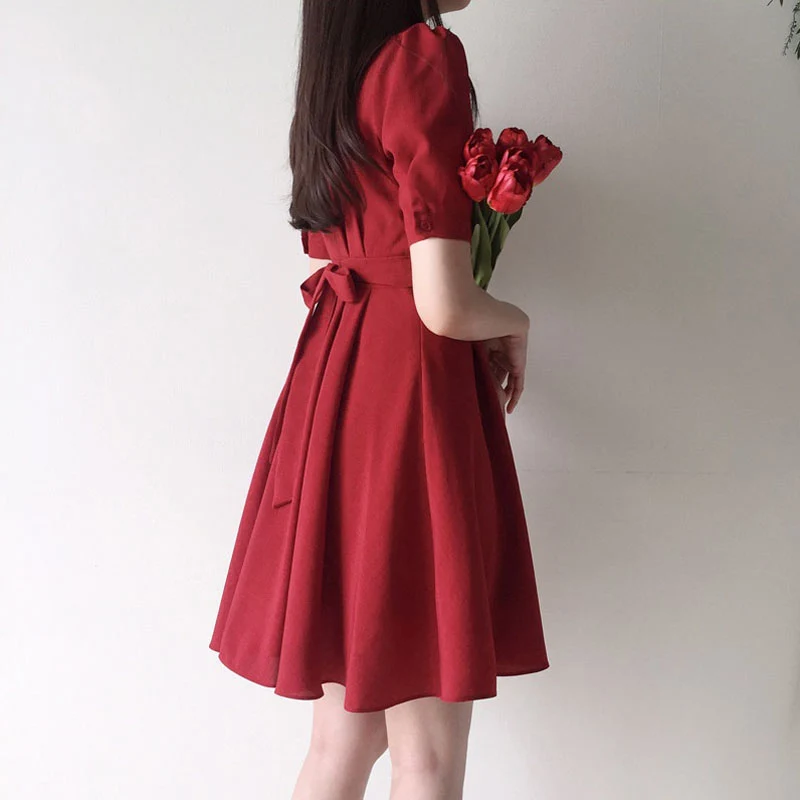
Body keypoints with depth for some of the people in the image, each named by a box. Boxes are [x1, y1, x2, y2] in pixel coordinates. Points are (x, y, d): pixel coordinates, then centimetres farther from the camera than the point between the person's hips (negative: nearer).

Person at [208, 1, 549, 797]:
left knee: (346, 732, 18)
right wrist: (515, 323, 4)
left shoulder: (334, 78, 15)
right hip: (410, 394, -9)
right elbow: (444, 306, -17)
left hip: (333, 385, 9)